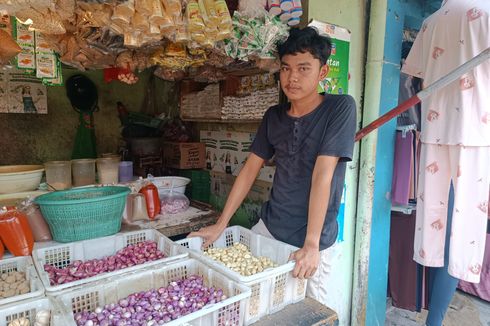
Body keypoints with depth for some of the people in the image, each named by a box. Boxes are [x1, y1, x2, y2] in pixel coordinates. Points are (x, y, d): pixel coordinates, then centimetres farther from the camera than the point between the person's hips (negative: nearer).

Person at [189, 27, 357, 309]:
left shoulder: (340, 107, -13)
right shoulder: (274, 116, 2)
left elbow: (322, 175, -21)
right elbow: (250, 169, 3)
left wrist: (311, 245, -22)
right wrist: (221, 224, 1)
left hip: (313, 238, -4)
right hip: (269, 226, 5)